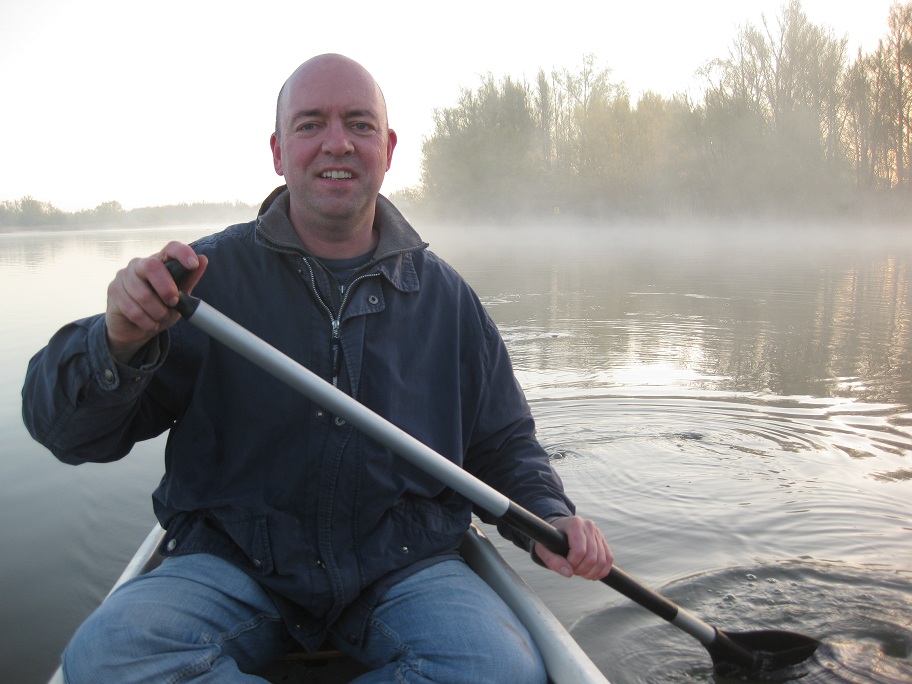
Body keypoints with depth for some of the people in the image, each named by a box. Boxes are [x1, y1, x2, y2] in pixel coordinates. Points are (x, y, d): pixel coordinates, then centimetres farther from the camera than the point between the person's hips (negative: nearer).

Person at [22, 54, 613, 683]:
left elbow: (504, 444, 15)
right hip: (231, 564, 0)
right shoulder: (210, 275, -1)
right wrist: (118, 342, -25)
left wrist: (549, 518, -4)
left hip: (403, 565, 2)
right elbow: (67, 430, -4)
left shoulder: (446, 298, 6)